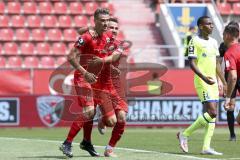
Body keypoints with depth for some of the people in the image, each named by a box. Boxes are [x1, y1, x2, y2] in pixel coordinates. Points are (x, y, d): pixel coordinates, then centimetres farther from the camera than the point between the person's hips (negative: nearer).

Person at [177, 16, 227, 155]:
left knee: (213, 115, 3)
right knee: (212, 112, -16)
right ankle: (185, 135, -4)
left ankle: (206, 147, 4)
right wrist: (204, 77, -25)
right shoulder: (195, 41, -8)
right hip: (202, 82, -8)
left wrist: (224, 83, 17)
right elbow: (192, 63, -13)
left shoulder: (213, 42, 16)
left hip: (213, 82, 8)